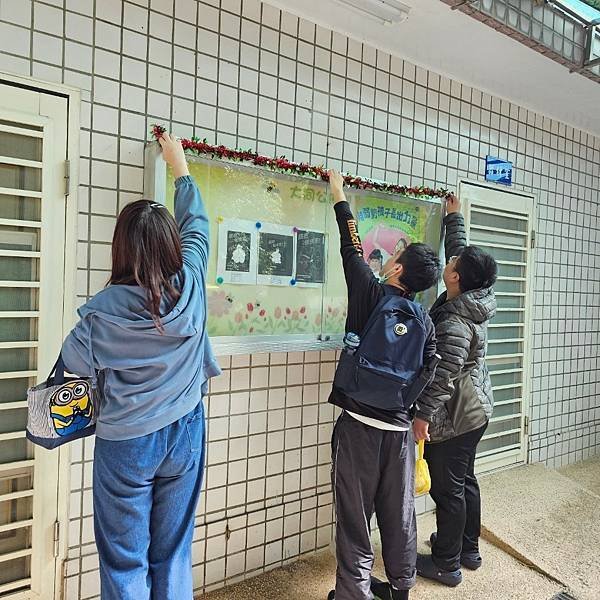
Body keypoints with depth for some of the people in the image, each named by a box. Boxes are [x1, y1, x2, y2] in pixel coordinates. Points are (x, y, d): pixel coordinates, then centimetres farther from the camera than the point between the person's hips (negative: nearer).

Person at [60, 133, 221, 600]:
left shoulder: (105, 308, -17)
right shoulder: (191, 285, -11)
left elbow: (75, 362, 0)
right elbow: (196, 224, 6)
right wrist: (180, 165, 19)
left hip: (124, 442, -2)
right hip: (184, 436, 3)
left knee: (125, 560, 15)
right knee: (173, 555, 18)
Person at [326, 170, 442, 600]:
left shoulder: (371, 294, -9)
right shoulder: (425, 320, 2)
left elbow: (352, 249, 2)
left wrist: (338, 194, 13)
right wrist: (419, 417, 19)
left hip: (359, 423, -4)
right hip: (400, 426, 5)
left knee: (355, 510, 8)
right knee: (399, 510, 18)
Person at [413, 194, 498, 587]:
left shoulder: (455, 323, -25)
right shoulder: (473, 300, 0)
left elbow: (444, 375, -29)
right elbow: (460, 250, 13)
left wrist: (424, 414, -24)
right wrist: (454, 216, 22)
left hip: (454, 417, -9)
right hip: (475, 410, 9)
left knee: (448, 489, 5)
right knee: (465, 480, 21)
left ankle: (446, 565, 21)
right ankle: (469, 549, 38)